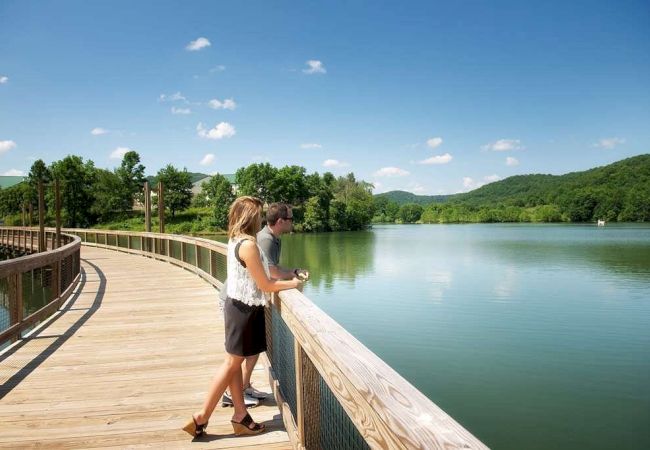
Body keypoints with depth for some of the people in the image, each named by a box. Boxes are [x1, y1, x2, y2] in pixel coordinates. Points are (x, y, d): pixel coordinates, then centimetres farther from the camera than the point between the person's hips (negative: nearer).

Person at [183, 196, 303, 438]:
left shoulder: (235, 240, 6)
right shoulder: (248, 244, -22)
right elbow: (265, 285, -17)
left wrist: (288, 276, 9)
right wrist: (293, 284, -4)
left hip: (237, 305, 9)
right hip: (244, 308, -9)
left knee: (235, 362, 13)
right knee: (231, 363, 2)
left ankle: (240, 416, 23)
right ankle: (201, 418, 12)